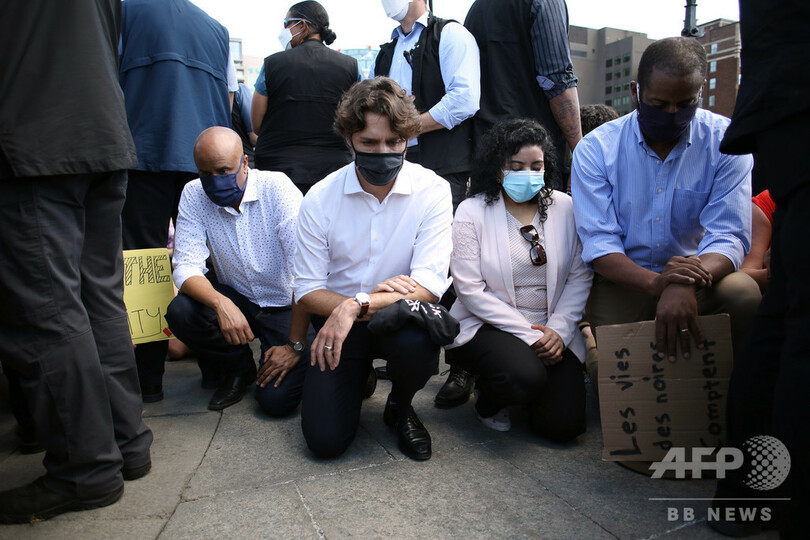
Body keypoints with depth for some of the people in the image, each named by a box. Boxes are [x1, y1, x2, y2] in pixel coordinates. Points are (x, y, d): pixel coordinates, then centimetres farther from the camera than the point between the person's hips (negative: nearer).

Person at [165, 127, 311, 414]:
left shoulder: (276, 187, -18)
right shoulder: (193, 195, -7)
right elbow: (186, 267, -13)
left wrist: (295, 345, -24)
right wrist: (221, 303, -35)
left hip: (285, 305, -4)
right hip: (236, 301, 4)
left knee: (276, 399, -21)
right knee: (180, 312, -25)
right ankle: (238, 368, 3)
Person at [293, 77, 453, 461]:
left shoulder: (432, 192, -12)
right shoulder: (320, 198, -8)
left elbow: (429, 285, -20)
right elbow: (306, 290, -7)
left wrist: (358, 303, -33)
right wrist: (367, 304, -25)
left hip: (402, 315, 0)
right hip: (337, 319, 1)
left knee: (416, 343, -36)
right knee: (325, 439, -12)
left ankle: (400, 406, 1)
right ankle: (360, 373, 23)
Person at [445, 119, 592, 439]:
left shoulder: (565, 208, 4)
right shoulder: (472, 212, -5)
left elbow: (580, 276, 3)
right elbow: (470, 289, -12)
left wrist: (558, 330, -11)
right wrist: (528, 333, -16)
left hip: (551, 332, 3)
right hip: (489, 325, -3)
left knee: (564, 424, -11)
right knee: (525, 377, -33)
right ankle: (489, 395, 4)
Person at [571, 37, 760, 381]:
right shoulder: (595, 149, -7)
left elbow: (729, 235, -14)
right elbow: (599, 243, -15)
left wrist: (684, 287, -38)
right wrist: (655, 282, -36)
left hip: (697, 278, 2)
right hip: (623, 279, -1)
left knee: (743, 294, -29)